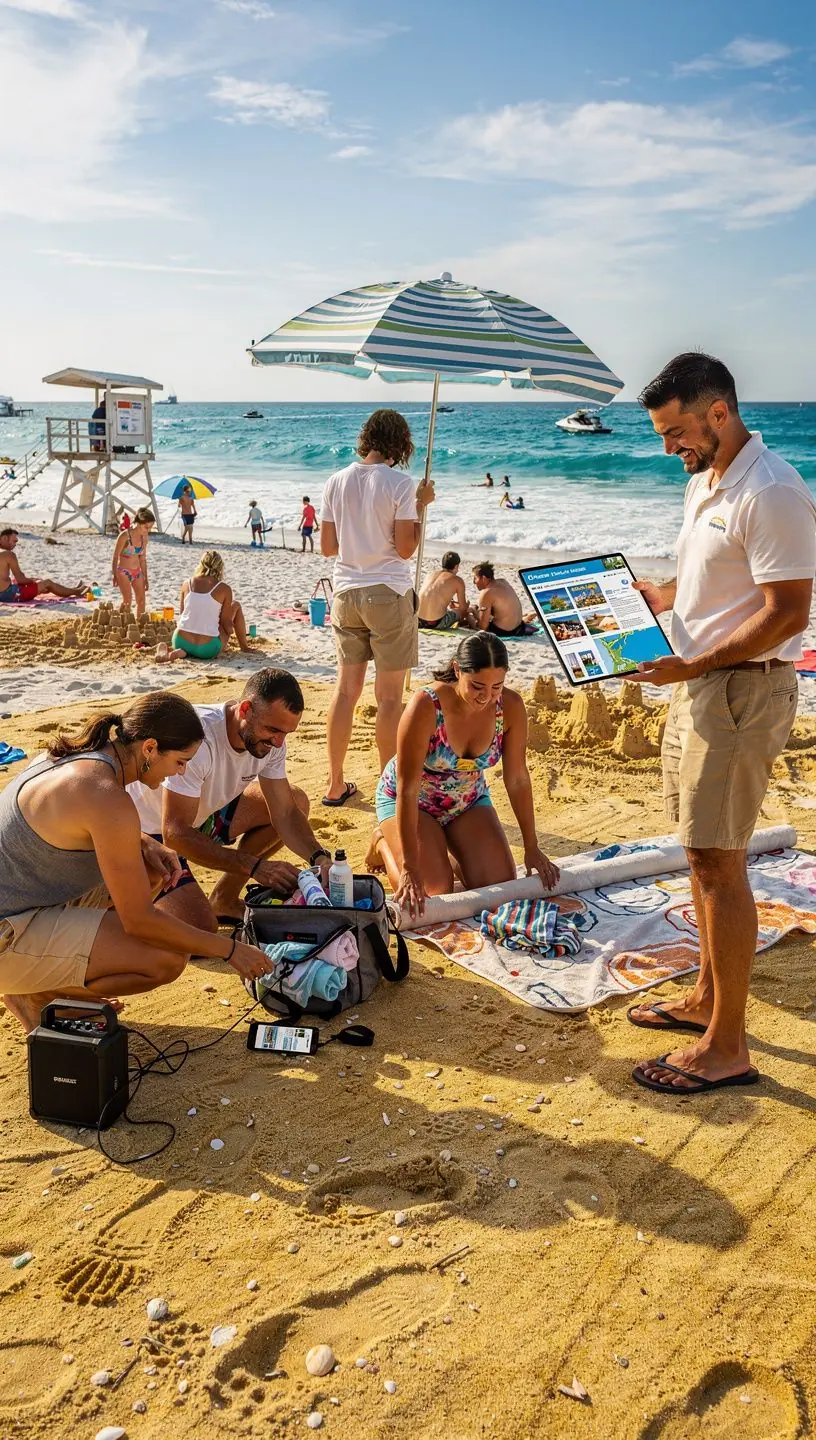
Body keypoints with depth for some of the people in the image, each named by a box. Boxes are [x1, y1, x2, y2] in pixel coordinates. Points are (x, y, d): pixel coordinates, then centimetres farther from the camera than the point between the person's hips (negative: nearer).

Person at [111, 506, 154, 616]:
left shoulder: (144, 536, 0)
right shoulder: (124, 536, -18)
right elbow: (115, 557, -11)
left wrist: (145, 577, 13)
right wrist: (115, 576, -13)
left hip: (137, 572, 6)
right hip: (123, 572, -6)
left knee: (142, 601, 6)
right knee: (128, 600, -15)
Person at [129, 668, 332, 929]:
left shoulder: (269, 740, -13)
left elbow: (285, 813, -7)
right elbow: (176, 833, -35)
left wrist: (319, 857, -27)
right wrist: (255, 866, -37)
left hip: (201, 814, 8)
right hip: (149, 833, -8)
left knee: (297, 802, -2)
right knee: (201, 926, -26)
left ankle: (224, 900, 9)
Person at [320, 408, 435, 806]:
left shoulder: (336, 482, 4)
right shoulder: (401, 484, -10)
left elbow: (327, 546, 7)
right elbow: (405, 549, -12)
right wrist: (421, 505, -1)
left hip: (346, 594, 5)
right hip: (388, 594, -5)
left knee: (345, 690, 13)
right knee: (389, 696, 3)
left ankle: (335, 784, 18)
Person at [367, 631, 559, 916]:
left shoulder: (511, 706, -21)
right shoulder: (425, 707, -34)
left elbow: (517, 778, -10)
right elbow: (407, 790, -31)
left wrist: (532, 847, -6)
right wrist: (410, 868, -32)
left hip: (469, 800, 4)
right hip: (412, 803, -4)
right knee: (434, 893, -15)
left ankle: (446, 850, 23)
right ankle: (385, 842, 15)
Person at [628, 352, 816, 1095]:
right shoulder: (705, 483, 13)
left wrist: (693, 666, -23)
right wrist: (660, 595, 8)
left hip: (742, 689, -10)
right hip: (698, 683, 10)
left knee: (718, 864, -5)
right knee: (704, 854, 16)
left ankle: (727, 1047, 7)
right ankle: (708, 999, 31)